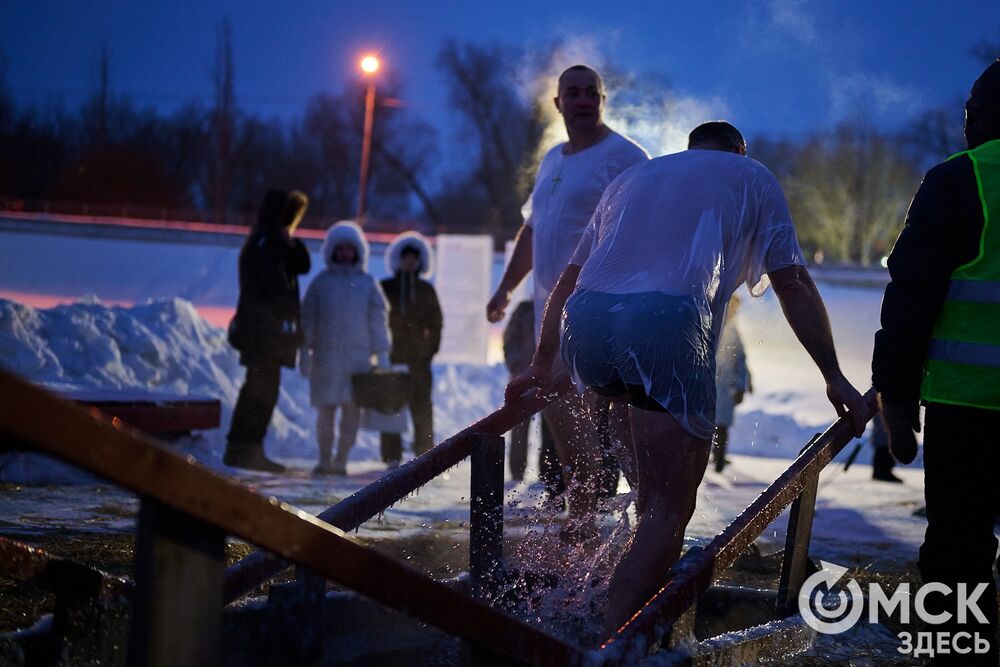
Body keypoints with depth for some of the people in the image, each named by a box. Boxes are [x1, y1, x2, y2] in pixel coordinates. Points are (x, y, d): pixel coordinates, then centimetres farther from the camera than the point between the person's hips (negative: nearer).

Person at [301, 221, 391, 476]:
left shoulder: (368, 283, 7)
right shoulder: (320, 283, 5)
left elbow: (378, 320, 8)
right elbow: (308, 320, 7)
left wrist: (382, 354, 2)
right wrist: (305, 353, 2)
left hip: (358, 356, 0)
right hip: (326, 355, 0)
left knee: (352, 410, -3)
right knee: (326, 409, 1)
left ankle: (341, 460, 4)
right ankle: (324, 459, 10)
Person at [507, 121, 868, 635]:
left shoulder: (633, 177, 36)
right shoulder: (751, 178, 25)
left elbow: (568, 279, 35)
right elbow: (794, 285, 16)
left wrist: (541, 365, 41)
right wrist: (833, 376, 20)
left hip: (584, 322, 5)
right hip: (667, 320, -5)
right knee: (668, 509, -7)